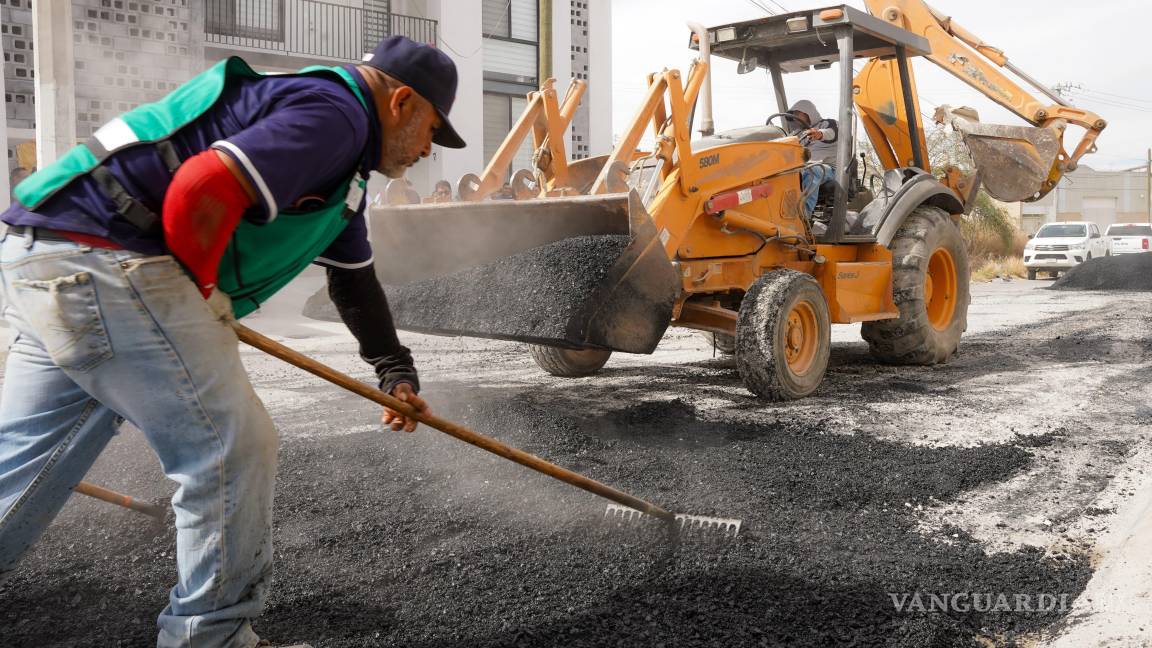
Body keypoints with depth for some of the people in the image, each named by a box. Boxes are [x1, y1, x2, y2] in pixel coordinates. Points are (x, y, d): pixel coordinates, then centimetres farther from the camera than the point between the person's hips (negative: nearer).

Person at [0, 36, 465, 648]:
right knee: (233, 451, -5)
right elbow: (201, 189, -25)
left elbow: (354, 276, 32)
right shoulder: (336, 112, -12)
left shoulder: (343, 165, 23)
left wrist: (395, 370, 35)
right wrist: (202, 297, -8)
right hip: (101, 258, -11)